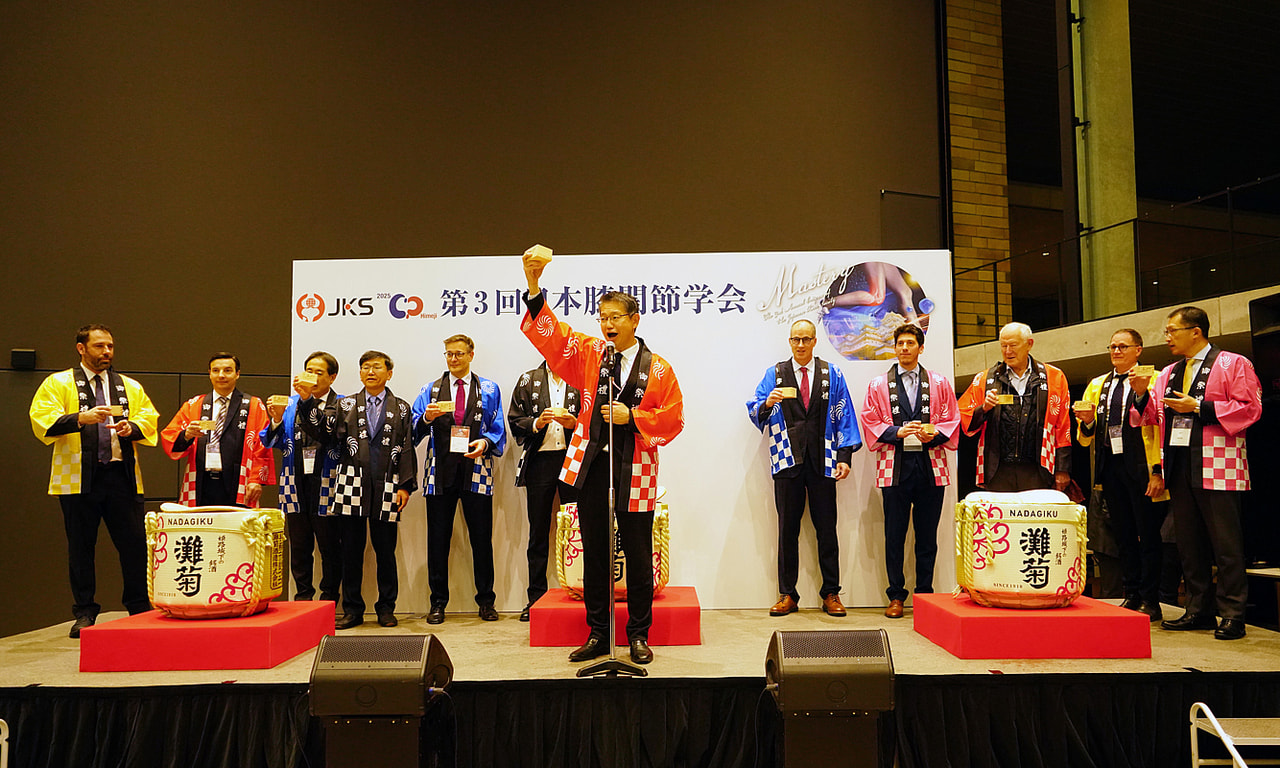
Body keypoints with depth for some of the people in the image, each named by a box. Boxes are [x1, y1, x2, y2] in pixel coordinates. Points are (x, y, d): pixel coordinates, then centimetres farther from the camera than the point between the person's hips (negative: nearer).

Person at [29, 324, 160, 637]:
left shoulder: (130, 386, 18)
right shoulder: (58, 383, 8)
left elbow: (149, 418, 12)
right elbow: (42, 421, -5)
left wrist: (131, 427, -9)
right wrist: (80, 418, -20)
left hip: (122, 475, 2)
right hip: (79, 477, -2)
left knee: (135, 543, 0)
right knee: (81, 546, 4)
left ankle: (140, 609, 10)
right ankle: (84, 614, 15)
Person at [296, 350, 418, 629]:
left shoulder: (401, 408, 11)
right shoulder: (346, 405, 14)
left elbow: (407, 449, 7)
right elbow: (322, 430, -1)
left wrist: (405, 485, -1)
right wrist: (307, 400, -13)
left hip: (386, 488, -1)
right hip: (352, 486, 1)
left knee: (385, 550, 3)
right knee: (351, 550, 4)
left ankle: (386, 608, 15)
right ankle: (352, 609, 14)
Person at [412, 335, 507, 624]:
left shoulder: (489, 390, 12)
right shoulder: (431, 391, 13)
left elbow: (498, 432, 6)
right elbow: (414, 432, 4)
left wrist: (485, 443, -13)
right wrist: (426, 418, -16)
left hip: (476, 472, -1)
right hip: (440, 472, 1)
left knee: (482, 539, 2)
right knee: (437, 540, 3)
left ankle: (486, 601, 14)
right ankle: (438, 603, 14)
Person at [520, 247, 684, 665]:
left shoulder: (657, 368, 2)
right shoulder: (588, 353, 7)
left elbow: (672, 419, 0)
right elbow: (550, 335, -5)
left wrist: (631, 416, -13)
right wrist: (534, 287, -17)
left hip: (635, 473, -2)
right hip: (592, 467, 2)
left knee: (638, 556, 5)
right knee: (595, 553, 10)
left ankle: (639, 635, 19)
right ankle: (597, 634, 21)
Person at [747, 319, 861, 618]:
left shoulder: (832, 374, 10)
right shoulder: (774, 374, 9)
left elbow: (844, 416, 7)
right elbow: (754, 411, 1)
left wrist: (844, 455, -1)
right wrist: (766, 405, -22)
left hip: (822, 461, 0)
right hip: (788, 460, 0)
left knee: (827, 529, 3)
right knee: (787, 529, 3)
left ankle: (831, 594, 14)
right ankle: (787, 595, 11)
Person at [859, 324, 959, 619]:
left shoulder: (939, 383, 12)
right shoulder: (878, 385, 9)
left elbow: (952, 420, 9)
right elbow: (871, 424, 4)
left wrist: (935, 432, -11)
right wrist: (897, 432, -12)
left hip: (930, 466, 1)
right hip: (894, 466, -1)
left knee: (927, 535, 6)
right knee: (894, 535, 2)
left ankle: (925, 594, 16)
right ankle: (896, 596, 11)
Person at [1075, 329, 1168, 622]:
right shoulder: (1097, 385, 17)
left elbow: (1160, 427, -7)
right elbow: (1085, 438, 19)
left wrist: (1158, 472, -14)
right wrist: (1087, 421, -4)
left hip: (1141, 466, -5)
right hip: (1110, 467, 5)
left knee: (1148, 535, 0)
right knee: (1123, 535, 11)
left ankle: (1150, 601, 8)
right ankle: (1131, 596, 20)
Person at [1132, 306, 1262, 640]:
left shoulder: (1232, 364, -1)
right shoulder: (1168, 374, 19)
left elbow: (1250, 408, -10)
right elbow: (1152, 417, 20)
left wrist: (1198, 407, -15)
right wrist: (1142, 394, 2)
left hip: (1216, 467, -7)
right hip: (1179, 466, 7)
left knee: (1226, 544, -3)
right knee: (1189, 544, 10)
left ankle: (1232, 615, 4)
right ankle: (1199, 610, 19)